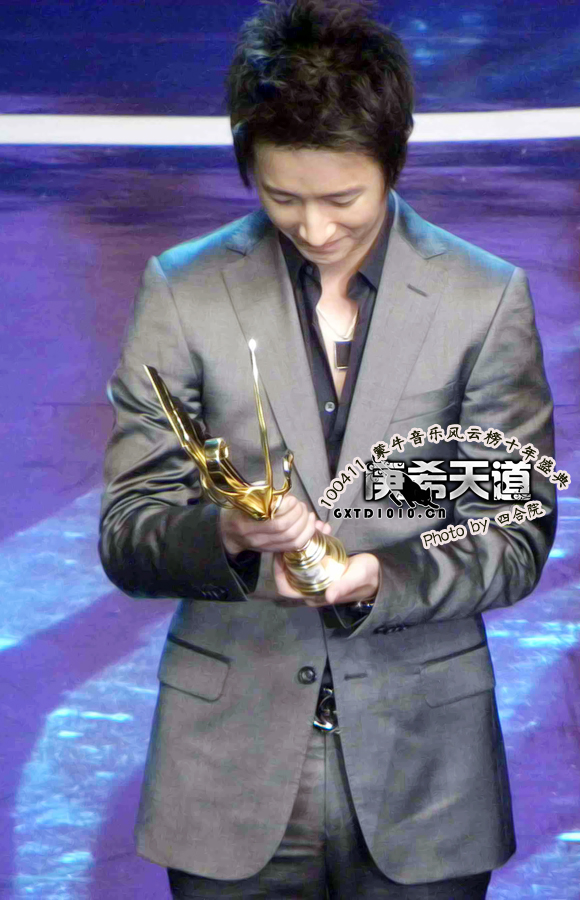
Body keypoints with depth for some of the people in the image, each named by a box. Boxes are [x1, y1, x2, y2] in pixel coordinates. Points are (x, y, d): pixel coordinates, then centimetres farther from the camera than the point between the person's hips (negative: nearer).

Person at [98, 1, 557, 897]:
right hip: (233, 769, 0)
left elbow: (517, 534, 0)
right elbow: (125, 535, -2)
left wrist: (384, 578, -18)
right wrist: (225, 534, -24)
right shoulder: (184, 291, -1)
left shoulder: (486, 298, -1)